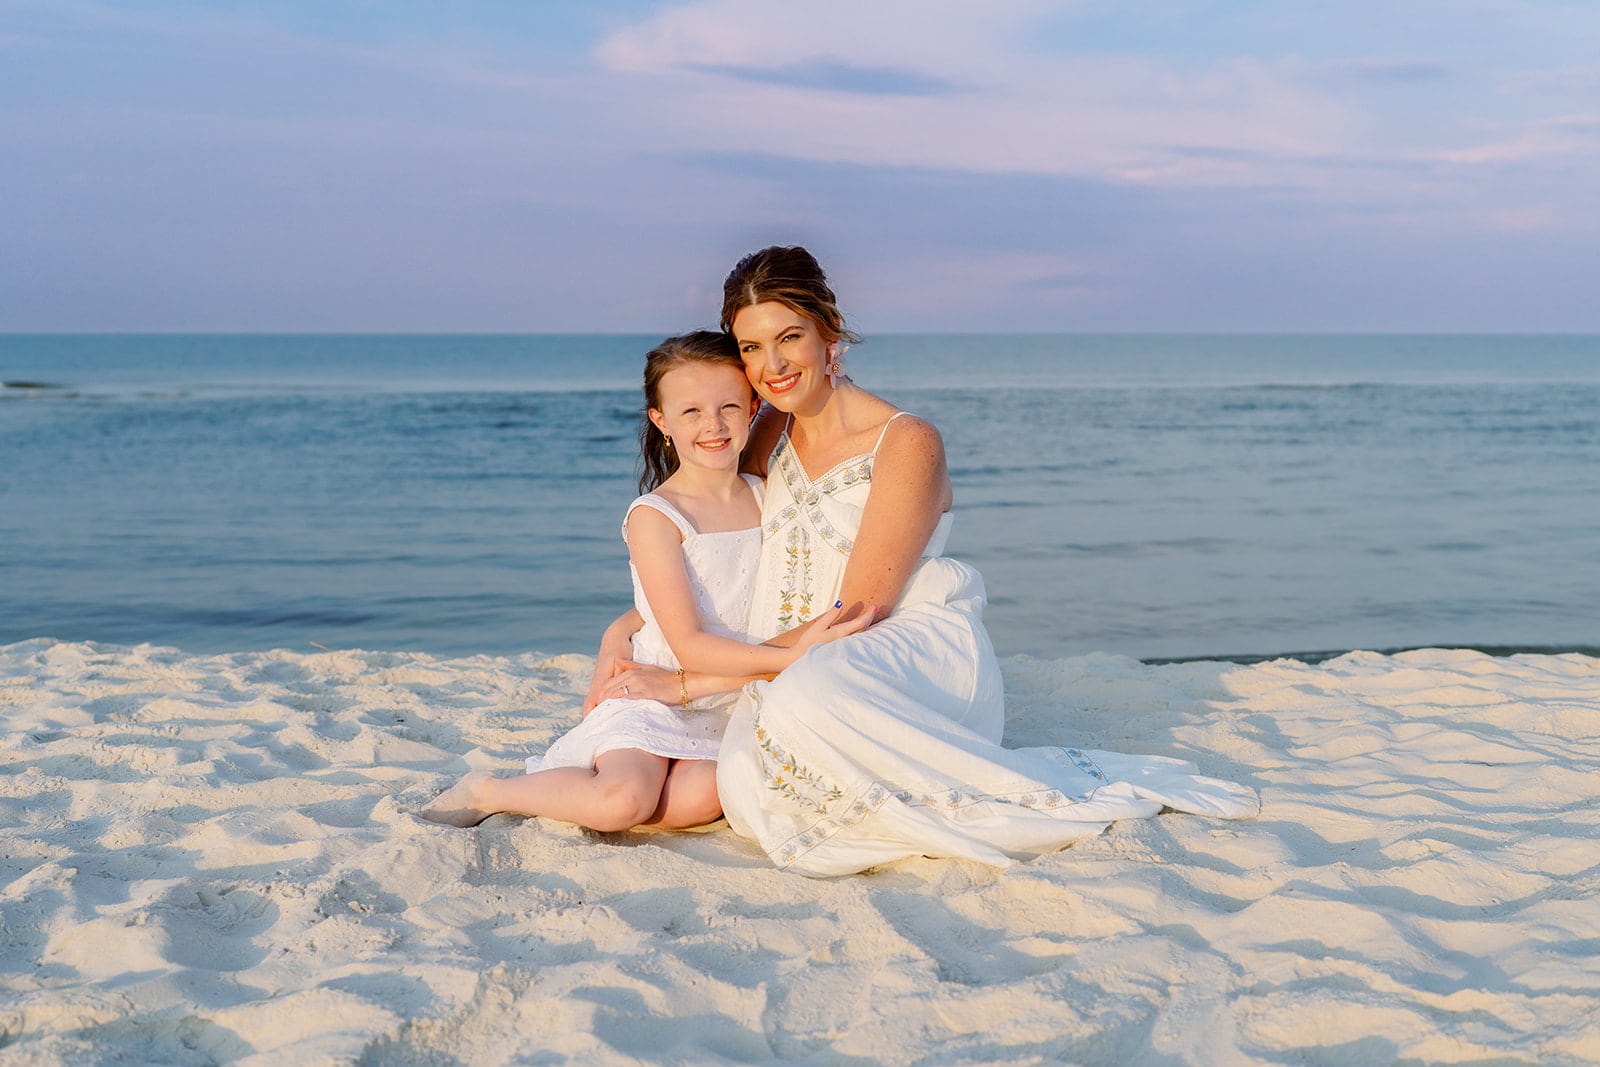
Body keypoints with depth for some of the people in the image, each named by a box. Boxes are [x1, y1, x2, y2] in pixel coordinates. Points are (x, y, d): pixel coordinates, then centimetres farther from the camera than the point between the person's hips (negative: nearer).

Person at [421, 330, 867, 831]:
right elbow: (688, 644, -17)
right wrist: (789, 658, -27)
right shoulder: (654, 516, -11)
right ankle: (490, 790, -5)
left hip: (728, 708, 5)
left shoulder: (767, 498, 8)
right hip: (658, 694, -5)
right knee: (623, 800, -32)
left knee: (699, 798, -27)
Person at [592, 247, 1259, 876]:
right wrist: (621, 631, 4)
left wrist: (691, 683, -13)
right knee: (746, 793, -31)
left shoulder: (906, 443, -8)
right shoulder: (768, 438, 12)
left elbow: (855, 613, -12)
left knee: (806, 702, -41)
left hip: (918, 651, -5)